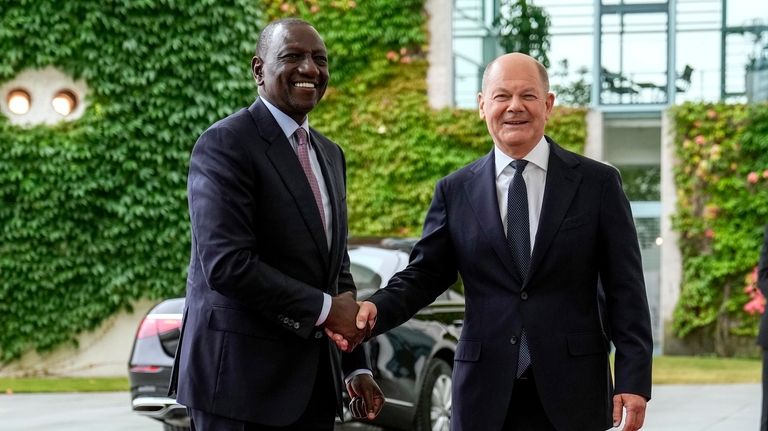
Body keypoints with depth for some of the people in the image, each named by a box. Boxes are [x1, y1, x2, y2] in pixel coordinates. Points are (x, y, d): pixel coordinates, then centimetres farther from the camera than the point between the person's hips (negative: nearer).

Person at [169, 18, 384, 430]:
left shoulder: (329, 153, 16)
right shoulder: (225, 144, -10)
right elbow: (226, 265, -20)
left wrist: (356, 367, 15)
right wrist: (324, 309, -14)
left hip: (314, 382, 7)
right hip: (241, 378, -7)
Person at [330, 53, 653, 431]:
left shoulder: (597, 183, 3)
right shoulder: (455, 191, 8)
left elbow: (625, 290, 1)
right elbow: (424, 275, 8)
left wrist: (633, 380, -6)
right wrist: (376, 310, -14)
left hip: (572, 394, -1)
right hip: (485, 397, 1)